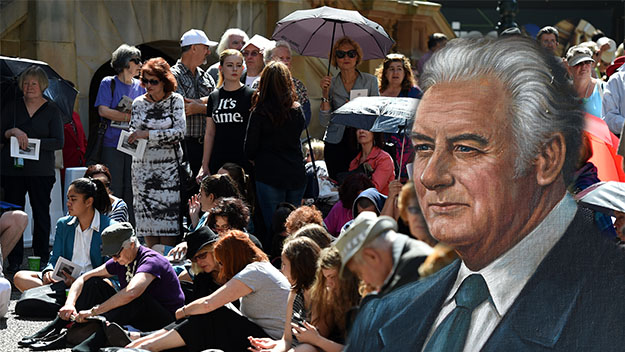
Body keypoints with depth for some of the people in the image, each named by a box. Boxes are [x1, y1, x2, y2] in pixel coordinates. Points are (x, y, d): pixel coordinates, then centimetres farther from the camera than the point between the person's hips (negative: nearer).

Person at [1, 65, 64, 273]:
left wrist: (32, 142, -13)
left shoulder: (52, 110, 5)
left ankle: (42, 259, 8)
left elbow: (59, 142, -3)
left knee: (41, 214, 0)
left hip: (41, 170, -1)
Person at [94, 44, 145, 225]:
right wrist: (130, 117, -9)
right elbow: (103, 110, -10)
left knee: (131, 192, 4)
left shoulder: (140, 86, 14)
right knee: (113, 191, -3)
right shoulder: (109, 83, 2)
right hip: (112, 146, -4)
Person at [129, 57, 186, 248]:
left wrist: (148, 134, -17)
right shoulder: (139, 103, 7)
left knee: (168, 211, -7)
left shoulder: (175, 100, -1)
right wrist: (133, 139, -12)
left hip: (169, 166, -3)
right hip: (143, 166, 3)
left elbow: (179, 132, -11)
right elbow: (134, 131, 12)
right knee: (146, 210, 0)